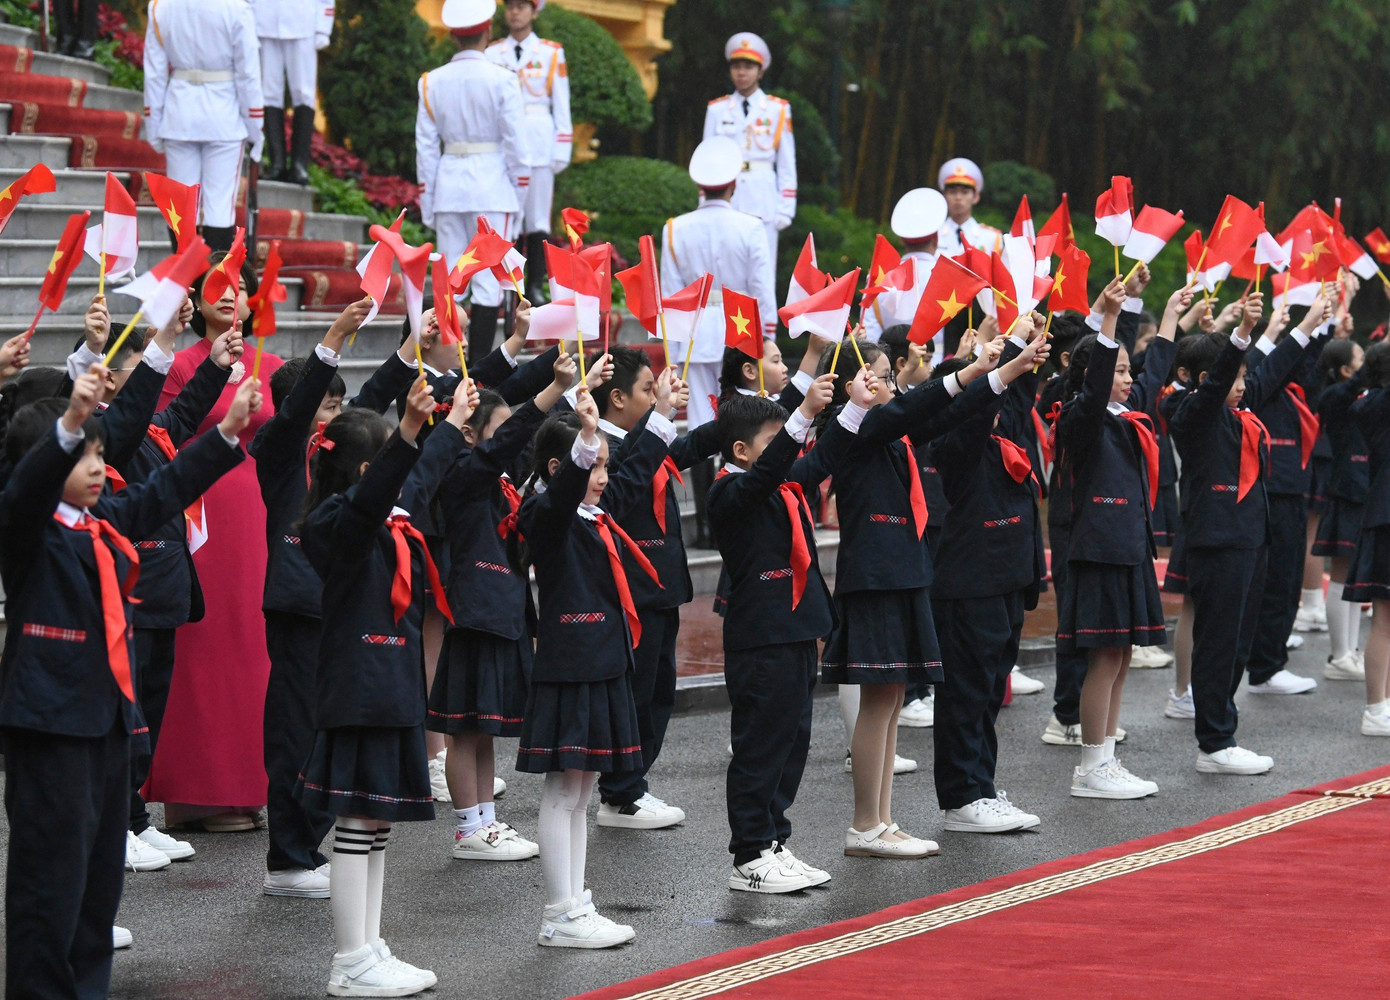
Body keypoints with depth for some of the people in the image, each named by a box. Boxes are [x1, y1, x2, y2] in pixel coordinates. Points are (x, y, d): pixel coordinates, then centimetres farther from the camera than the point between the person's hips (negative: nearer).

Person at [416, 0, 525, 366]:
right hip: (492, 184, -3)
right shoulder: (501, 81, -7)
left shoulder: (432, 82, 3)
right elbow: (515, 142, -6)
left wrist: (427, 200, 11)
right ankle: (480, 363, -7)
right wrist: (519, 189, 4)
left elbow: (426, 145, 5)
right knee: (489, 280, -2)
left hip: (448, 184, 3)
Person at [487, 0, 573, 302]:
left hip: (539, 139, 0)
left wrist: (562, 149, 1)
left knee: (538, 217, 0)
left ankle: (536, 286, 5)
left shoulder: (551, 53, 7)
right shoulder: (493, 54, 9)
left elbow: (561, 104, 7)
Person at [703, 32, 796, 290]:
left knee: (763, 277, -2)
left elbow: (786, 165, 6)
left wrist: (785, 209, -1)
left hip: (763, 202, -1)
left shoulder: (777, 110, 5)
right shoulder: (717, 110, 9)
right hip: (726, 203, 1)